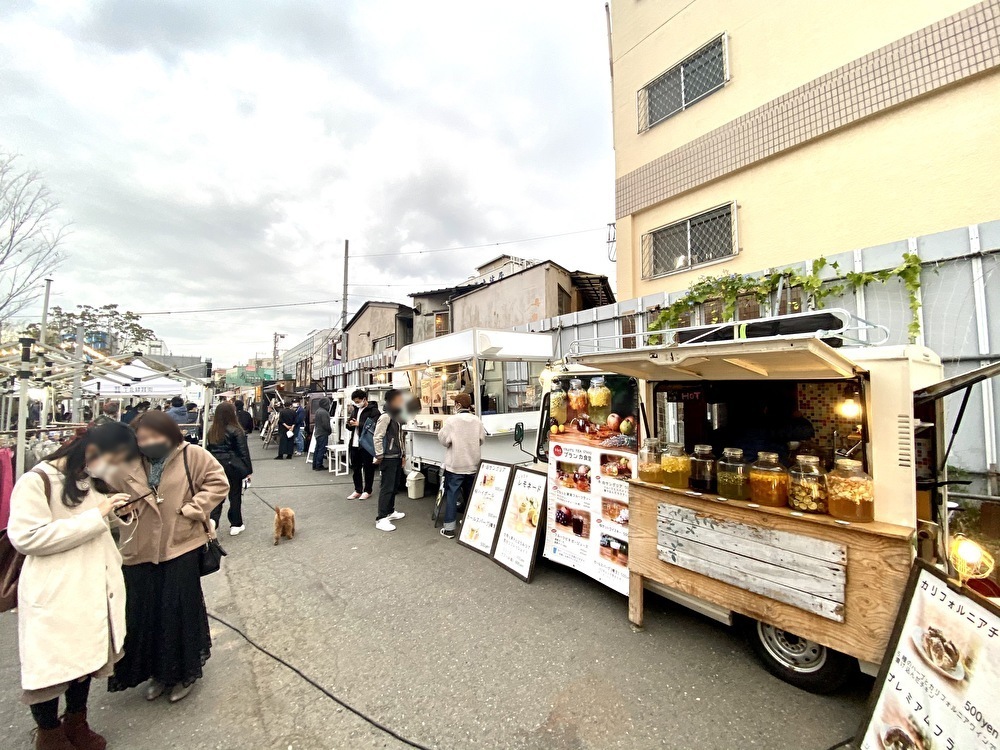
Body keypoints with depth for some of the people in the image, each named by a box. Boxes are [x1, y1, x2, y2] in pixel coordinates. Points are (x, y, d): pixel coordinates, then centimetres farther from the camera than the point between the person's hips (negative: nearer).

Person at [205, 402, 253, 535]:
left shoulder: (211, 431, 3)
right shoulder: (236, 431, -12)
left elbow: (208, 449, 10)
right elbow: (243, 452, -11)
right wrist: (248, 470, -5)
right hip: (232, 466, -4)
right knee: (235, 496, 8)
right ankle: (236, 525, 17)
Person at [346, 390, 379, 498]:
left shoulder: (373, 410, -8)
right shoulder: (356, 409, 17)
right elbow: (351, 427, 23)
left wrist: (358, 424, -19)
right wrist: (350, 424, 0)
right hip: (354, 444, 8)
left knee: (368, 468, 3)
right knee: (355, 468, 13)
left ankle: (367, 491, 15)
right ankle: (358, 490, 25)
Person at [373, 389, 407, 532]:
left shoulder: (398, 417, 11)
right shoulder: (385, 417, -17)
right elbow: (377, 437, -20)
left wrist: (403, 453, 18)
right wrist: (379, 456, -19)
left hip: (397, 457, 9)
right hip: (388, 458, -9)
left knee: (394, 486, 17)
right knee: (387, 488, -5)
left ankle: (390, 512, 30)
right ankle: (381, 519, 3)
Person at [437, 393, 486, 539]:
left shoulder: (451, 420, -15)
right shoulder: (477, 421, -3)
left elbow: (443, 440, -11)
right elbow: (482, 440, 5)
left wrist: (443, 429, 6)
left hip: (455, 465, -4)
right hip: (473, 465, 4)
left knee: (452, 495, 4)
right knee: (470, 494, 18)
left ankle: (449, 528, 7)